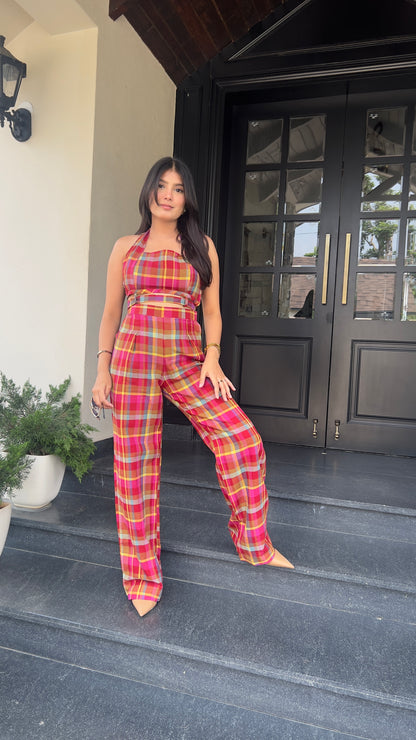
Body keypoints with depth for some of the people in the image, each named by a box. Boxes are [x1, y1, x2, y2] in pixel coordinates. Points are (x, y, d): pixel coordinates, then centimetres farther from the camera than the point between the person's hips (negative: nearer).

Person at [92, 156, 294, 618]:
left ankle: (253, 542, 13)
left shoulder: (202, 247, 12)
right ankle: (142, 576, 19)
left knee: (242, 438, -11)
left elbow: (212, 311, 10)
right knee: (136, 463, 2)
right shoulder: (126, 248, 11)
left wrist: (212, 360, -4)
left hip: (186, 362, 1)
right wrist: (103, 369, 1)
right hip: (133, 358, 0)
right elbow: (110, 314, 10)